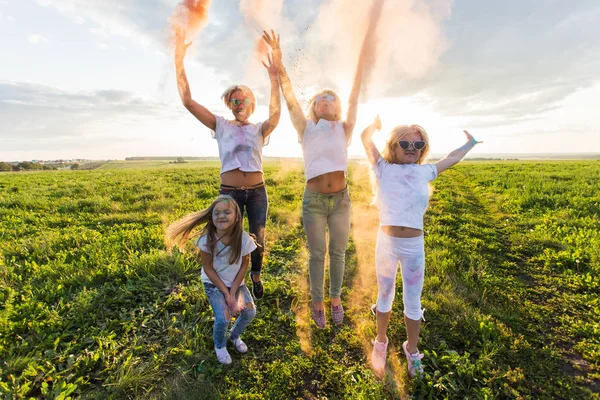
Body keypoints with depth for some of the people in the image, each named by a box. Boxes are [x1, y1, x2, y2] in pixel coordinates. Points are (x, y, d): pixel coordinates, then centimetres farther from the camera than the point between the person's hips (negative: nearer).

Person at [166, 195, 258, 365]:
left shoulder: (244, 239, -25)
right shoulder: (207, 240, -28)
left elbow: (244, 265, -11)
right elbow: (208, 268, -17)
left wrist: (233, 292, -14)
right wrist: (226, 293, -16)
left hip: (236, 281, 2)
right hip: (213, 283, -2)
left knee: (250, 312, -5)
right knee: (223, 318, -14)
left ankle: (234, 336, 30)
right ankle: (220, 346, 23)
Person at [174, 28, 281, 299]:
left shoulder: (259, 130, 3)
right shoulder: (221, 126, 4)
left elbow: (275, 114, -19)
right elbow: (188, 102, -5)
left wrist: (274, 80, -30)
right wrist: (179, 61, -11)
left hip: (257, 192, 0)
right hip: (229, 192, 0)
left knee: (257, 239, 10)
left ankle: (256, 277, 37)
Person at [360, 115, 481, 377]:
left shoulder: (425, 172, 8)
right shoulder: (384, 169, 1)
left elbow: (452, 158, 26)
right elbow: (366, 137, 6)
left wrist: (470, 143, 42)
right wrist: (376, 123, 25)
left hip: (414, 246, 2)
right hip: (386, 242, -1)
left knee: (413, 302, 13)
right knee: (385, 296, 16)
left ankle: (411, 350, 36)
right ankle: (381, 343, 38)